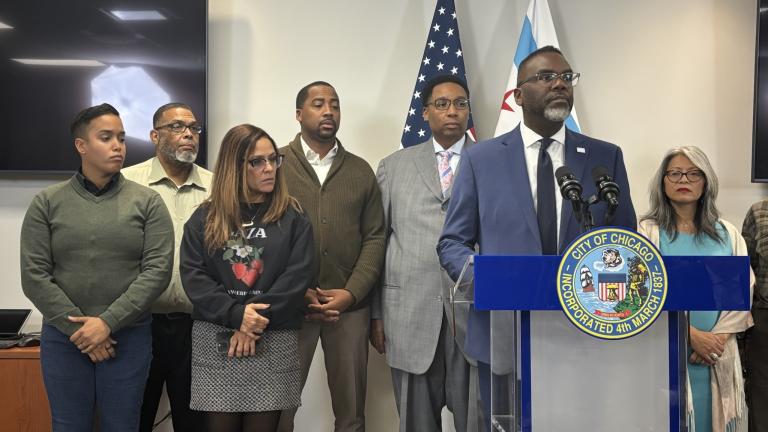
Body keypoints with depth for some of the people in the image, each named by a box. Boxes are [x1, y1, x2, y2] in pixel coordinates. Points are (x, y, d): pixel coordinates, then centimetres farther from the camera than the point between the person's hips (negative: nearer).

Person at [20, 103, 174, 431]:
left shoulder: (148, 202, -1)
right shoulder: (47, 203, 2)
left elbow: (158, 270, -8)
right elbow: (34, 276, -3)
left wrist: (108, 322, -14)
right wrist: (78, 328, -10)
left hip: (129, 337, 0)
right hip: (63, 337, 1)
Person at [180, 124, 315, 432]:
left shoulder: (293, 217, 4)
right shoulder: (205, 218, 6)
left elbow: (297, 276, -6)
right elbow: (193, 276, -3)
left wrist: (257, 320, -15)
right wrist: (236, 314, -16)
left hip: (273, 341, 0)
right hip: (215, 340, 1)